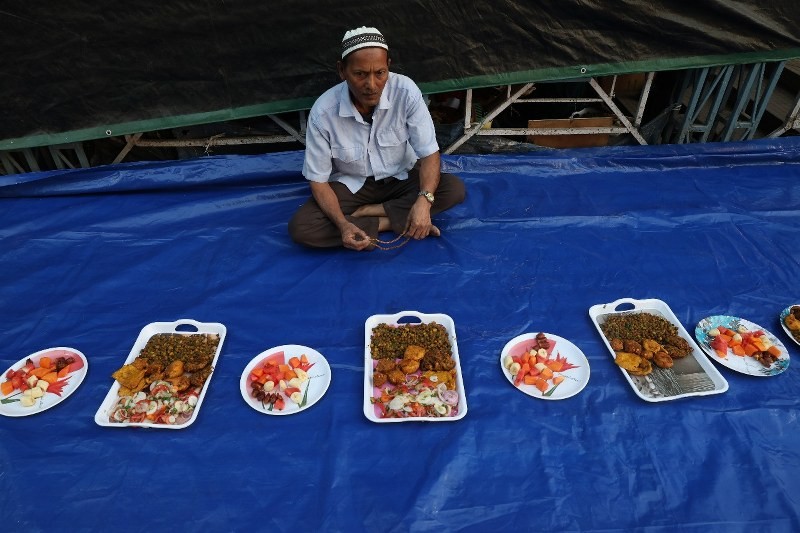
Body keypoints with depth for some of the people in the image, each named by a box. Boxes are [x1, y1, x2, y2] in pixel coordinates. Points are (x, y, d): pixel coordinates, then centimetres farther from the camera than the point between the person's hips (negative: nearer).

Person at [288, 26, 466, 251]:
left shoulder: (406, 91, -23)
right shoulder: (323, 112, -23)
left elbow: (429, 153, -18)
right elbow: (318, 179, -15)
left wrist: (424, 201, -38)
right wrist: (343, 224, -32)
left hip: (401, 178, 2)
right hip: (350, 185, -1)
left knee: (455, 189, -24)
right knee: (300, 227, -23)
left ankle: (366, 213, -16)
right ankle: (392, 223, -17)